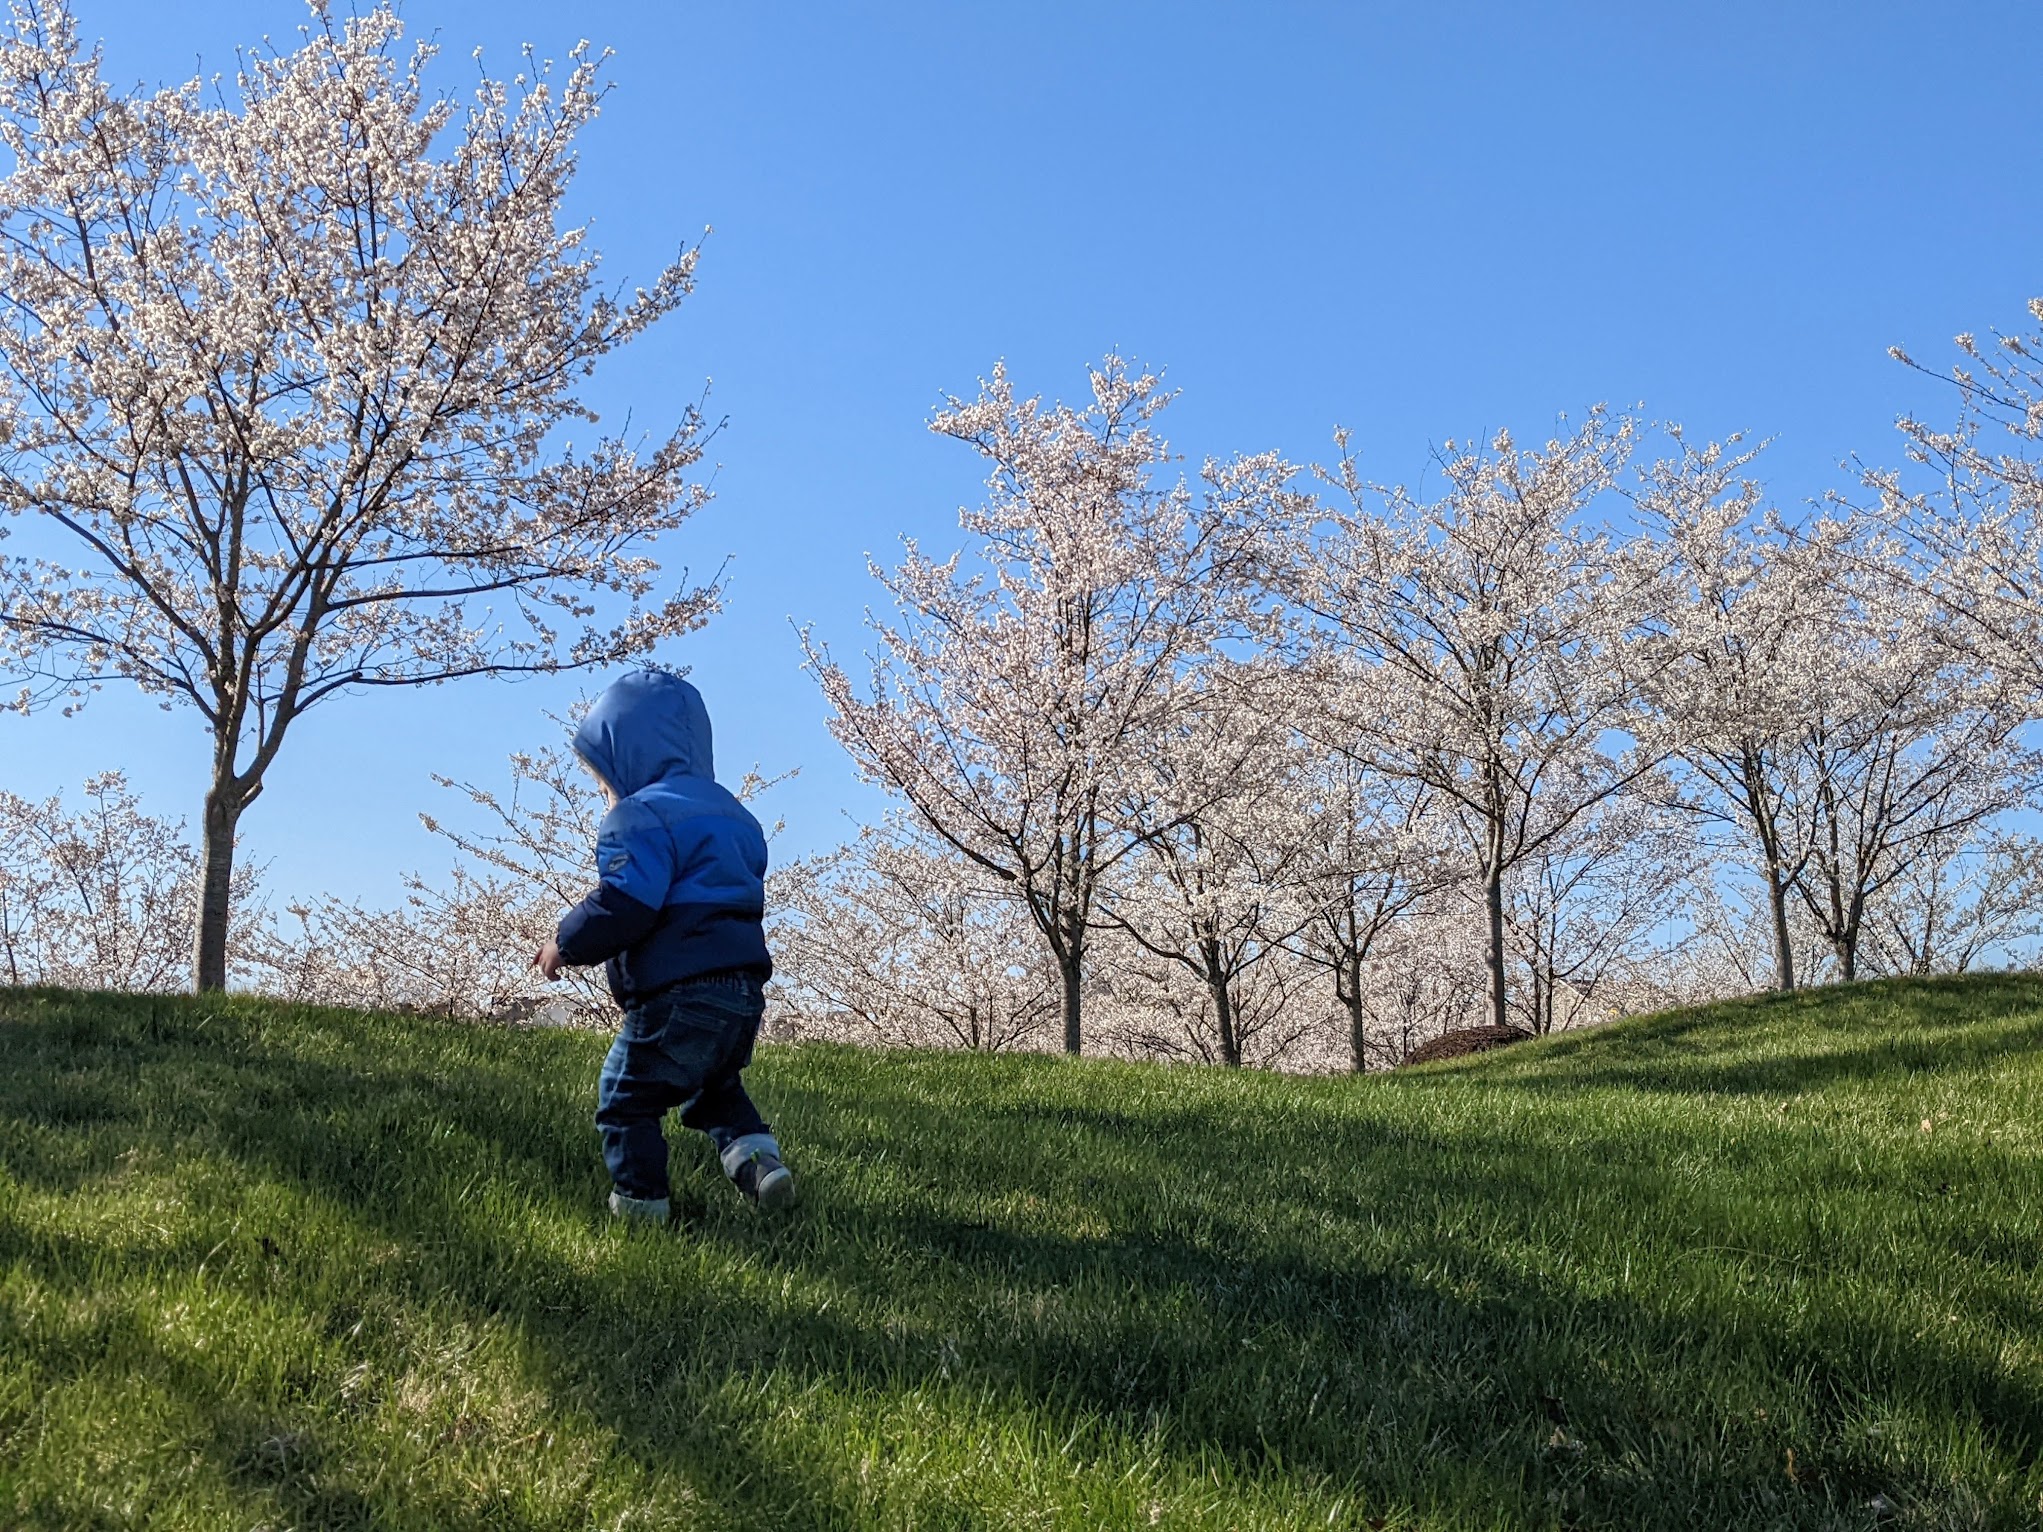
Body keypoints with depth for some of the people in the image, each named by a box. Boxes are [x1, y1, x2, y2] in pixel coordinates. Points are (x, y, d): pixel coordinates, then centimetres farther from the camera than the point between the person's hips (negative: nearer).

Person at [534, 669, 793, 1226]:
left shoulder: (641, 816, -10)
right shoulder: (728, 811, 20)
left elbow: (623, 904, -21)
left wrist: (567, 943, -4)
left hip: (678, 996, -9)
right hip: (745, 992, 9)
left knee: (625, 1100, 7)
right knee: (716, 1089, 27)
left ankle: (639, 1202, 8)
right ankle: (755, 1153, 6)